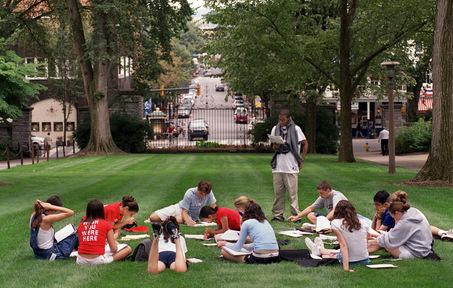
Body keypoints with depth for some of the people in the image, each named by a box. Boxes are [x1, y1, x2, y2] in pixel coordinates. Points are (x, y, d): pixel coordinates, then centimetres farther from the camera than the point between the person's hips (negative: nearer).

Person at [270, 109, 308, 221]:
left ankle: (296, 215, -1)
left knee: (293, 192, -4)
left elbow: (305, 144, 6)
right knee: (278, 192, 6)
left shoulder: (296, 129, -2)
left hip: (291, 166, -4)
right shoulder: (275, 129, 8)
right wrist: (276, 146, -9)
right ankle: (277, 214, 12)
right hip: (277, 166, 4)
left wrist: (301, 159, 1)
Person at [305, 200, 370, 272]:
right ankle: (320, 250, 57)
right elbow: (366, 245, 2)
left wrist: (346, 267, -22)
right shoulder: (364, 223, -2)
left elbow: (343, 245, -19)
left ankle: (319, 250, 56)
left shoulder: (335, 223, -12)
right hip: (365, 260, 5)